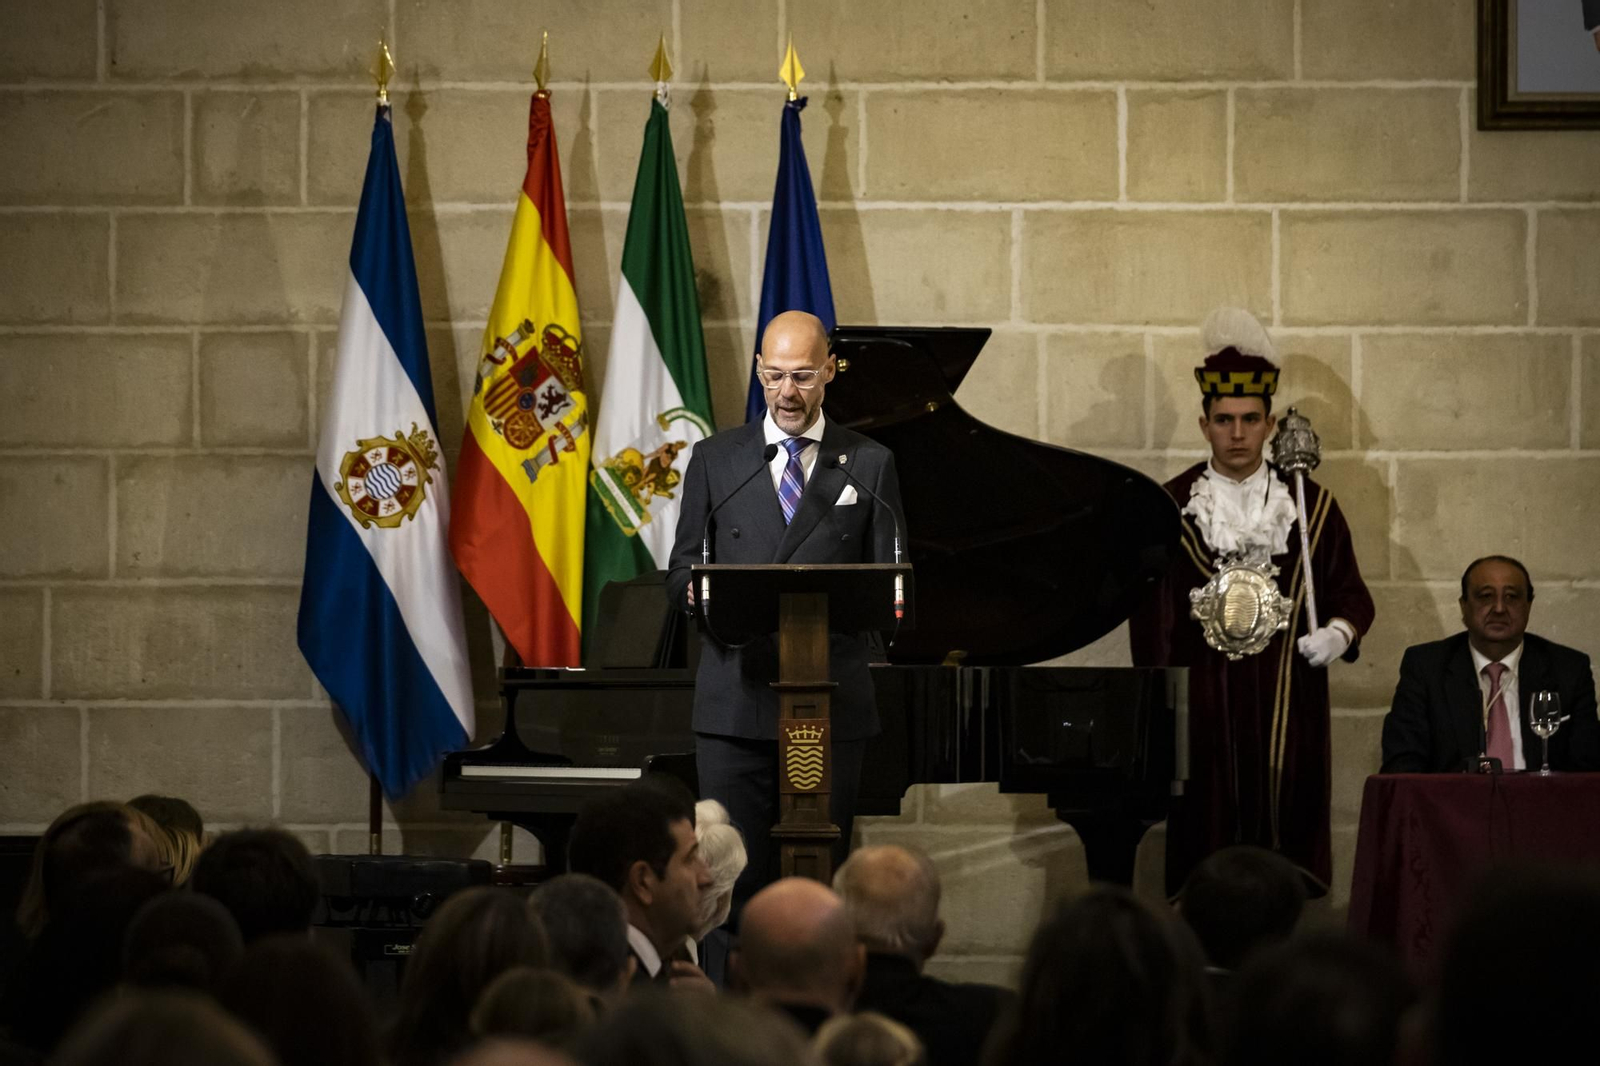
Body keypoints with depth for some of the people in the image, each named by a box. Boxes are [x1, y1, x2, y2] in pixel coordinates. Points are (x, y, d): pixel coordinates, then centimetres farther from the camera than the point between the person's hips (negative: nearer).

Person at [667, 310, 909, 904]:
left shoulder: (869, 465, 9)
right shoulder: (716, 459, 12)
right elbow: (681, 571, 10)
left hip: (831, 704, 0)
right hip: (735, 704, 0)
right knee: (734, 877, -3)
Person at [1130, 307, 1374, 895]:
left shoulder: (1313, 505, 8)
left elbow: (1350, 594, 13)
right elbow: (1151, 620, 6)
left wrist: (1339, 633, -10)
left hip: (1288, 718, 1)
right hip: (1203, 714, -1)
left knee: (1291, 854, -1)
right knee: (1203, 865, -2)